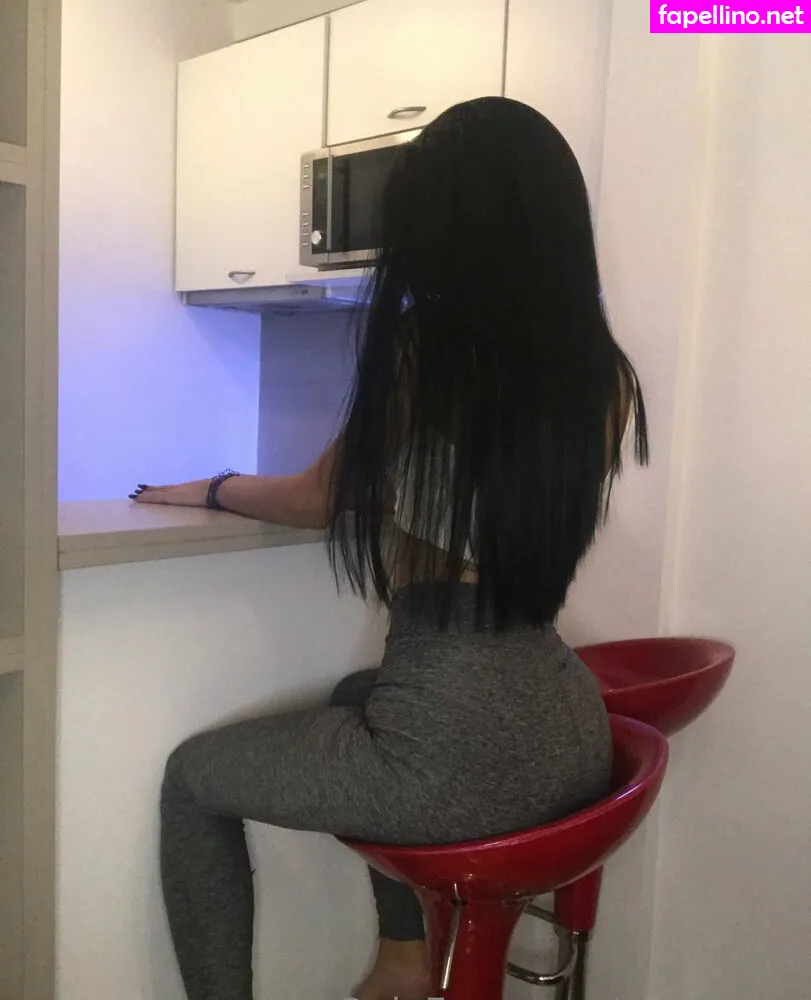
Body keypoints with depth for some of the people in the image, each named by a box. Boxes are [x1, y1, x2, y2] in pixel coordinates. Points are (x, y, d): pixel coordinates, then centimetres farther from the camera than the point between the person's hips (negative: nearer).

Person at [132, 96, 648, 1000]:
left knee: (192, 776, 17)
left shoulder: (418, 355, -12)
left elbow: (320, 502, 3)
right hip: (565, 730, 7)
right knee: (362, 694, 36)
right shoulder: (605, 376, 2)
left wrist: (211, 489, 22)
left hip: (458, 752, -6)